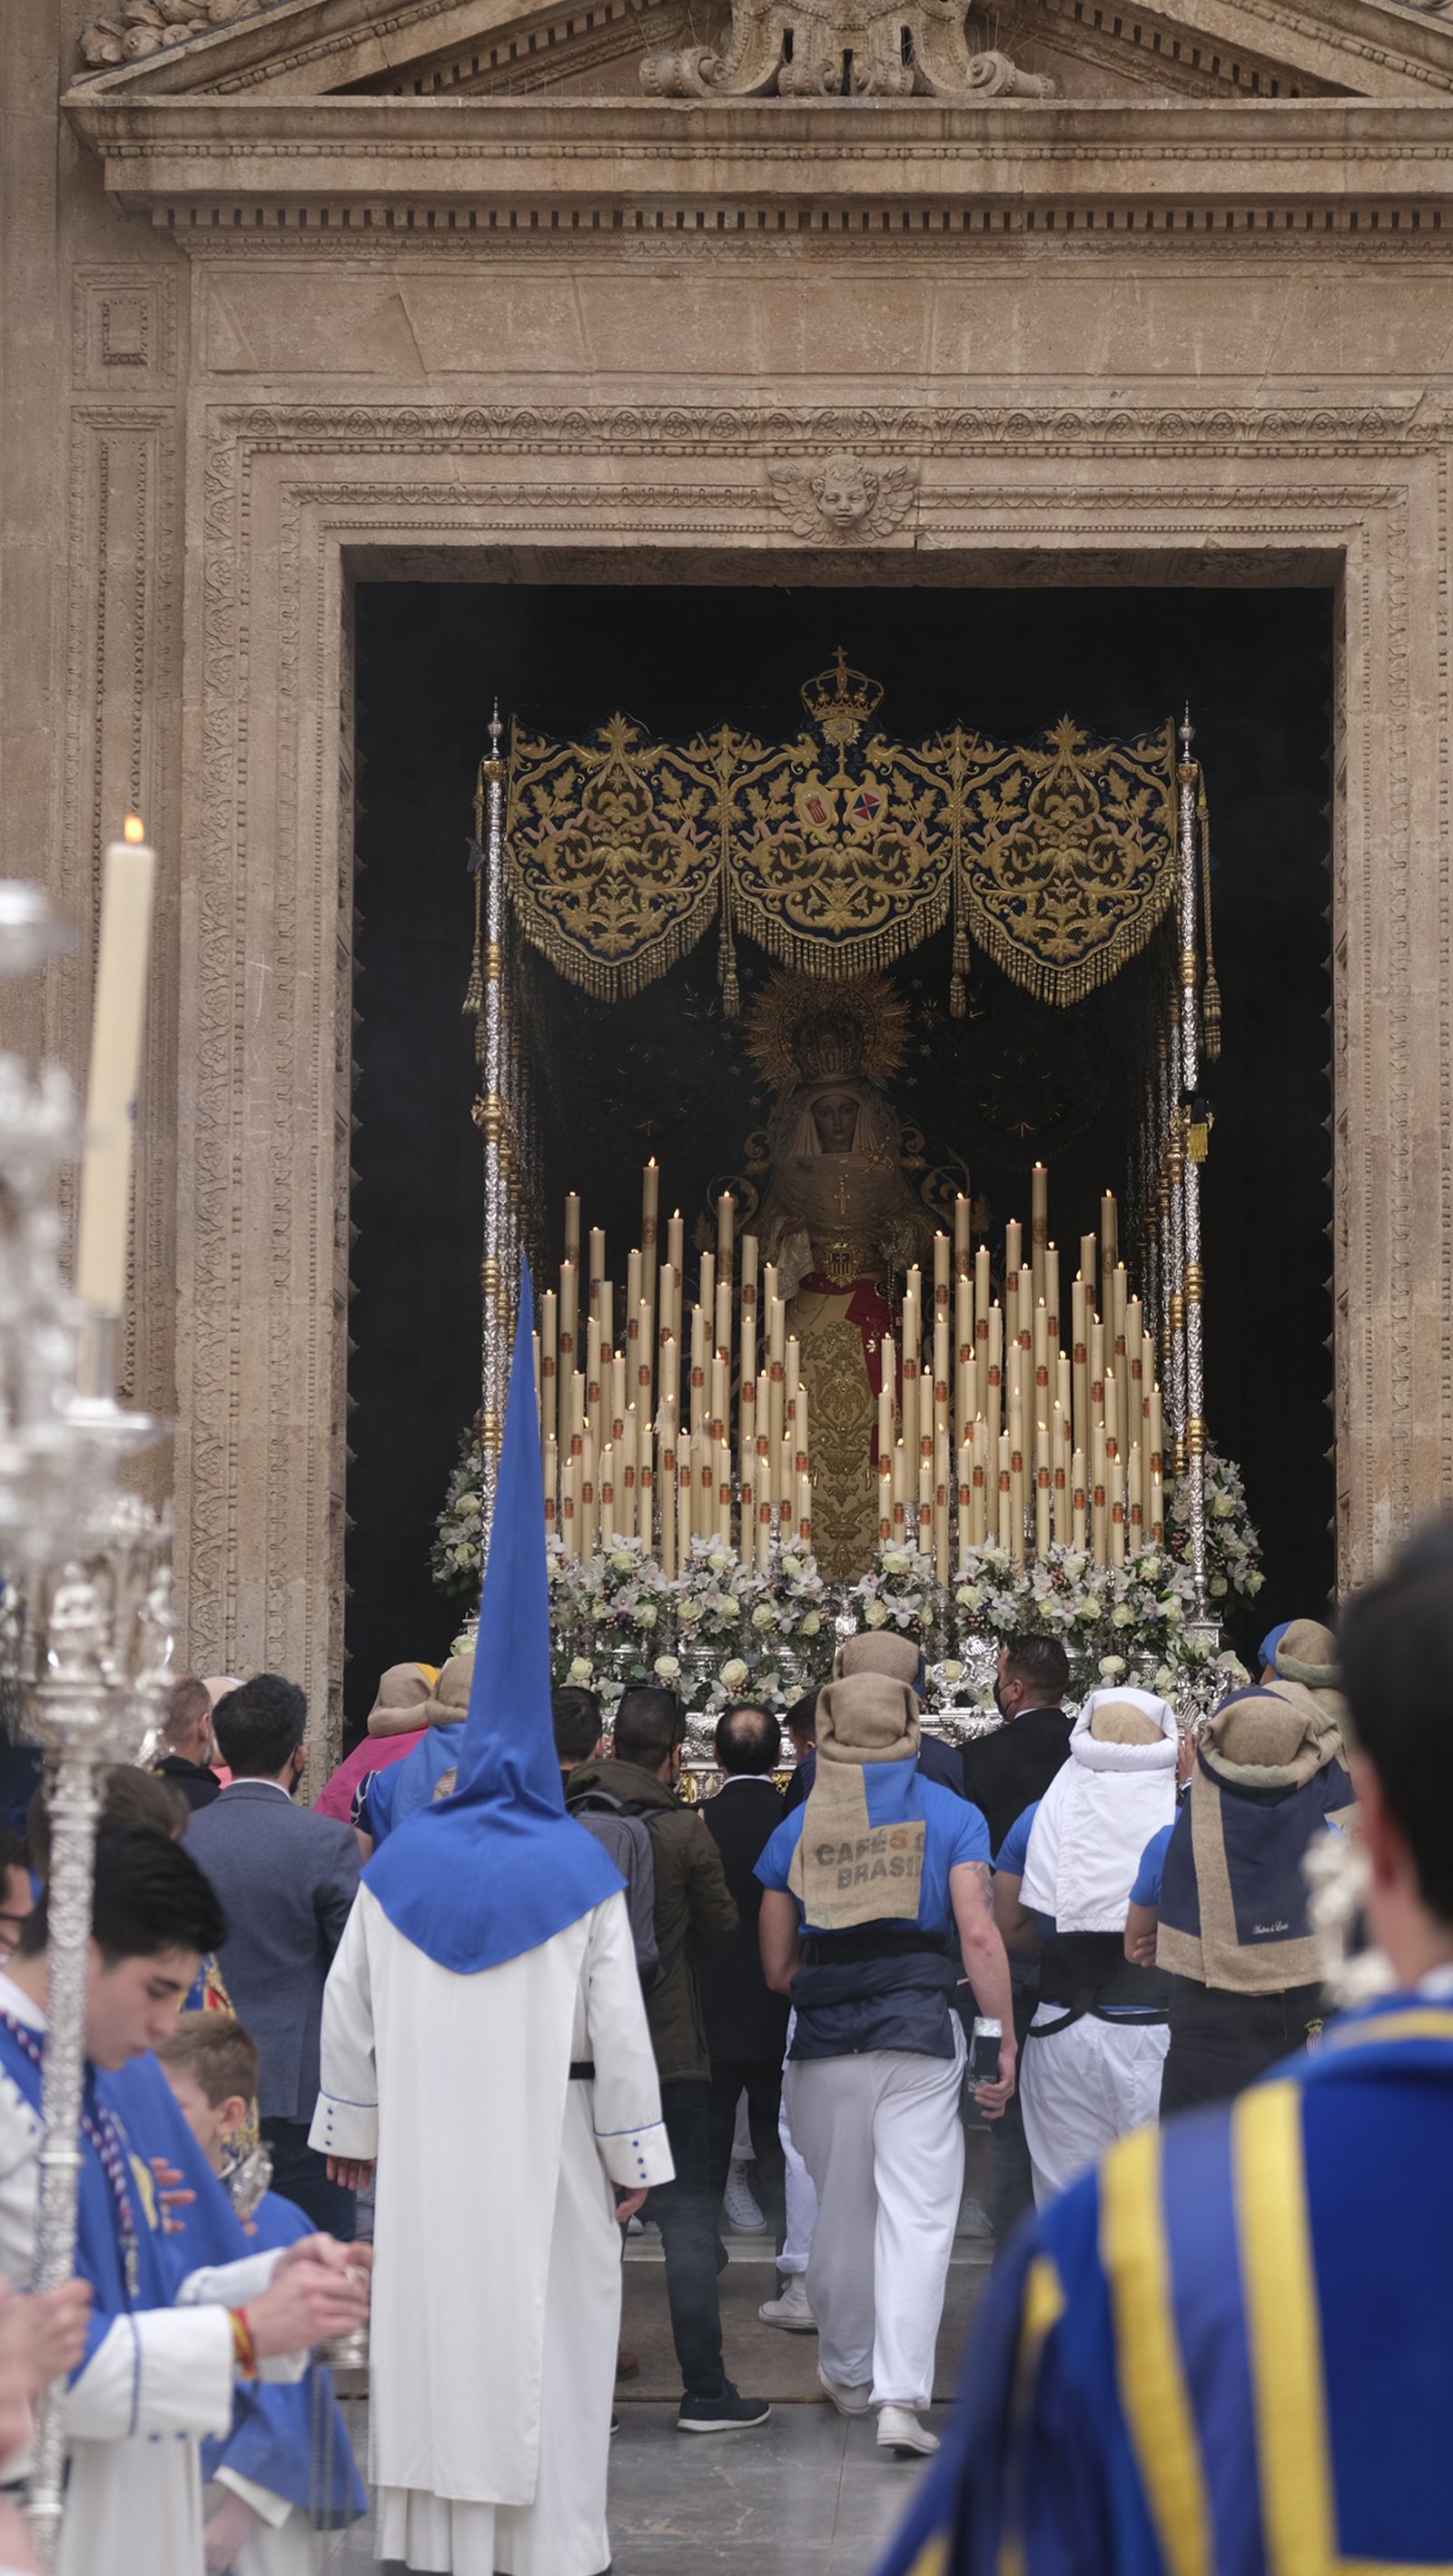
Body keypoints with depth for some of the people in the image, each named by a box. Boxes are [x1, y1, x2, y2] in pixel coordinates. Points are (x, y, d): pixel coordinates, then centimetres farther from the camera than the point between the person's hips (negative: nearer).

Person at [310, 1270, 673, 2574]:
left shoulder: (400, 1866, 1)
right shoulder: (581, 1874, -7)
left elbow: (349, 2007, 5)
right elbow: (618, 2024, -7)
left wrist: (353, 2127, 15)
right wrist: (633, 2155, 0)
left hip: (427, 2143, 3)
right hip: (545, 2138, -3)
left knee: (436, 2320, 9)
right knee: (550, 2338, 2)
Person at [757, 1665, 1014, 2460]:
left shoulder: (797, 1829, 7)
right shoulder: (950, 1816, 2)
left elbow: (777, 1968, 9)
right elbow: (979, 1935, -9)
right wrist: (1004, 2038, -6)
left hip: (824, 2043, 2)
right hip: (921, 2035, -2)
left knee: (842, 2212, 17)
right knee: (918, 2215, -3)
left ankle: (847, 2372, 31)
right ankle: (900, 2395, -13)